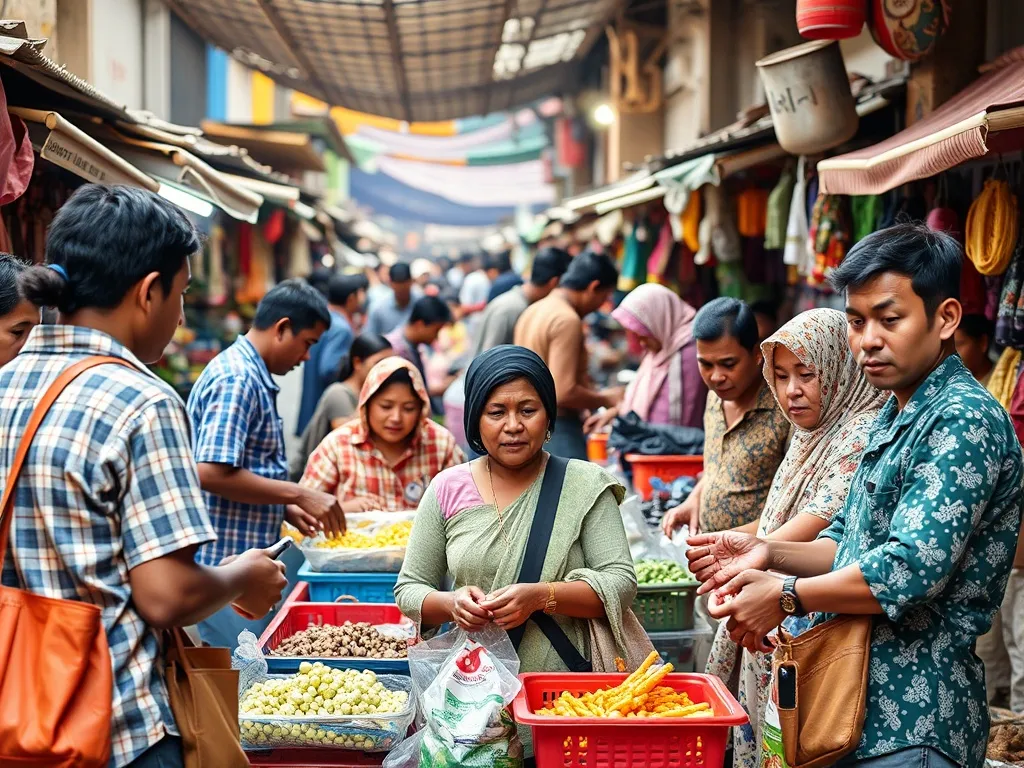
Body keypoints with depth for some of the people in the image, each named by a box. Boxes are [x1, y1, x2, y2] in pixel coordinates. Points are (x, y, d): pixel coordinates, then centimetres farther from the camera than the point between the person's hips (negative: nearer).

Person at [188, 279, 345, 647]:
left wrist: (286, 508, 11)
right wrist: (299, 495, -19)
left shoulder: (253, 376, 15)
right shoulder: (237, 378, -17)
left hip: (248, 560, 10)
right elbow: (211, 474, -25)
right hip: (228, 562, -10)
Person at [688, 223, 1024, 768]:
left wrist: (787, 596, -15)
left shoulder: (964, 421, -17)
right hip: (858, 711, 9)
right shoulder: (892, 420, 14)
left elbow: (912, 568, -26)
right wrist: (769, 553, 2)